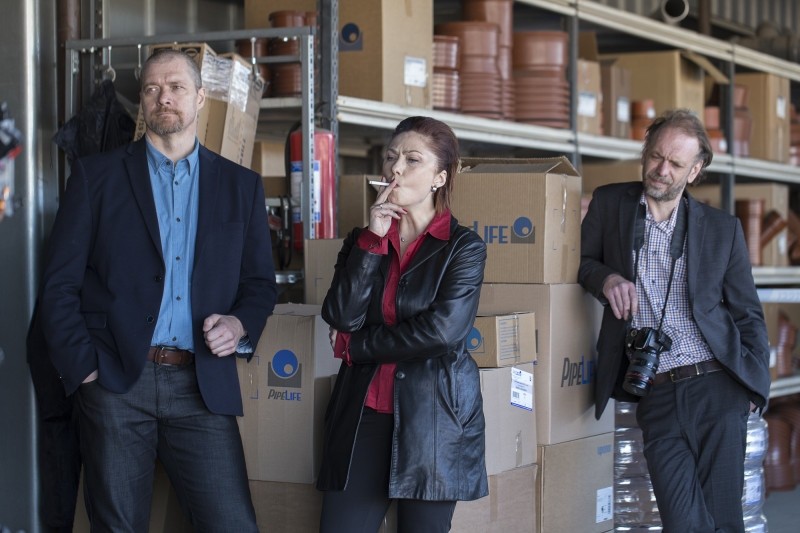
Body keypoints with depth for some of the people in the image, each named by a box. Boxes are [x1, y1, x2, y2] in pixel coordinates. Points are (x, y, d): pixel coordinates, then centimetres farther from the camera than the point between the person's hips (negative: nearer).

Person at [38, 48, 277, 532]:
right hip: (116, 383, -1)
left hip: (202, 385, 1)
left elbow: (260, 281, 16)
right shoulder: (97, 176, 6)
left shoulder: (241, 185, 12)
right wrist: (84, 368, -5)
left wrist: (240, 324, -5)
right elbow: (60, 284, 3)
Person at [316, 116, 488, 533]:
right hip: (363, 414, 3)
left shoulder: (463, 247, -1)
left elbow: (443, 330, -15)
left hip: (433, 420, -3)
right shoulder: (362, 239, 12)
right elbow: (340, 317, -3)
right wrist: (372, 240, -8)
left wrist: (356, 346, -5)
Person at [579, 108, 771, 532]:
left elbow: (748, 316, 11)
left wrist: (754, 388, -1)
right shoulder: (609, 204, 10)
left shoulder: (723, 229, 9)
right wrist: (606, 278, -7)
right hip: (657, 397, 0)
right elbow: (579, 261, 16)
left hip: (717, 389, 0)